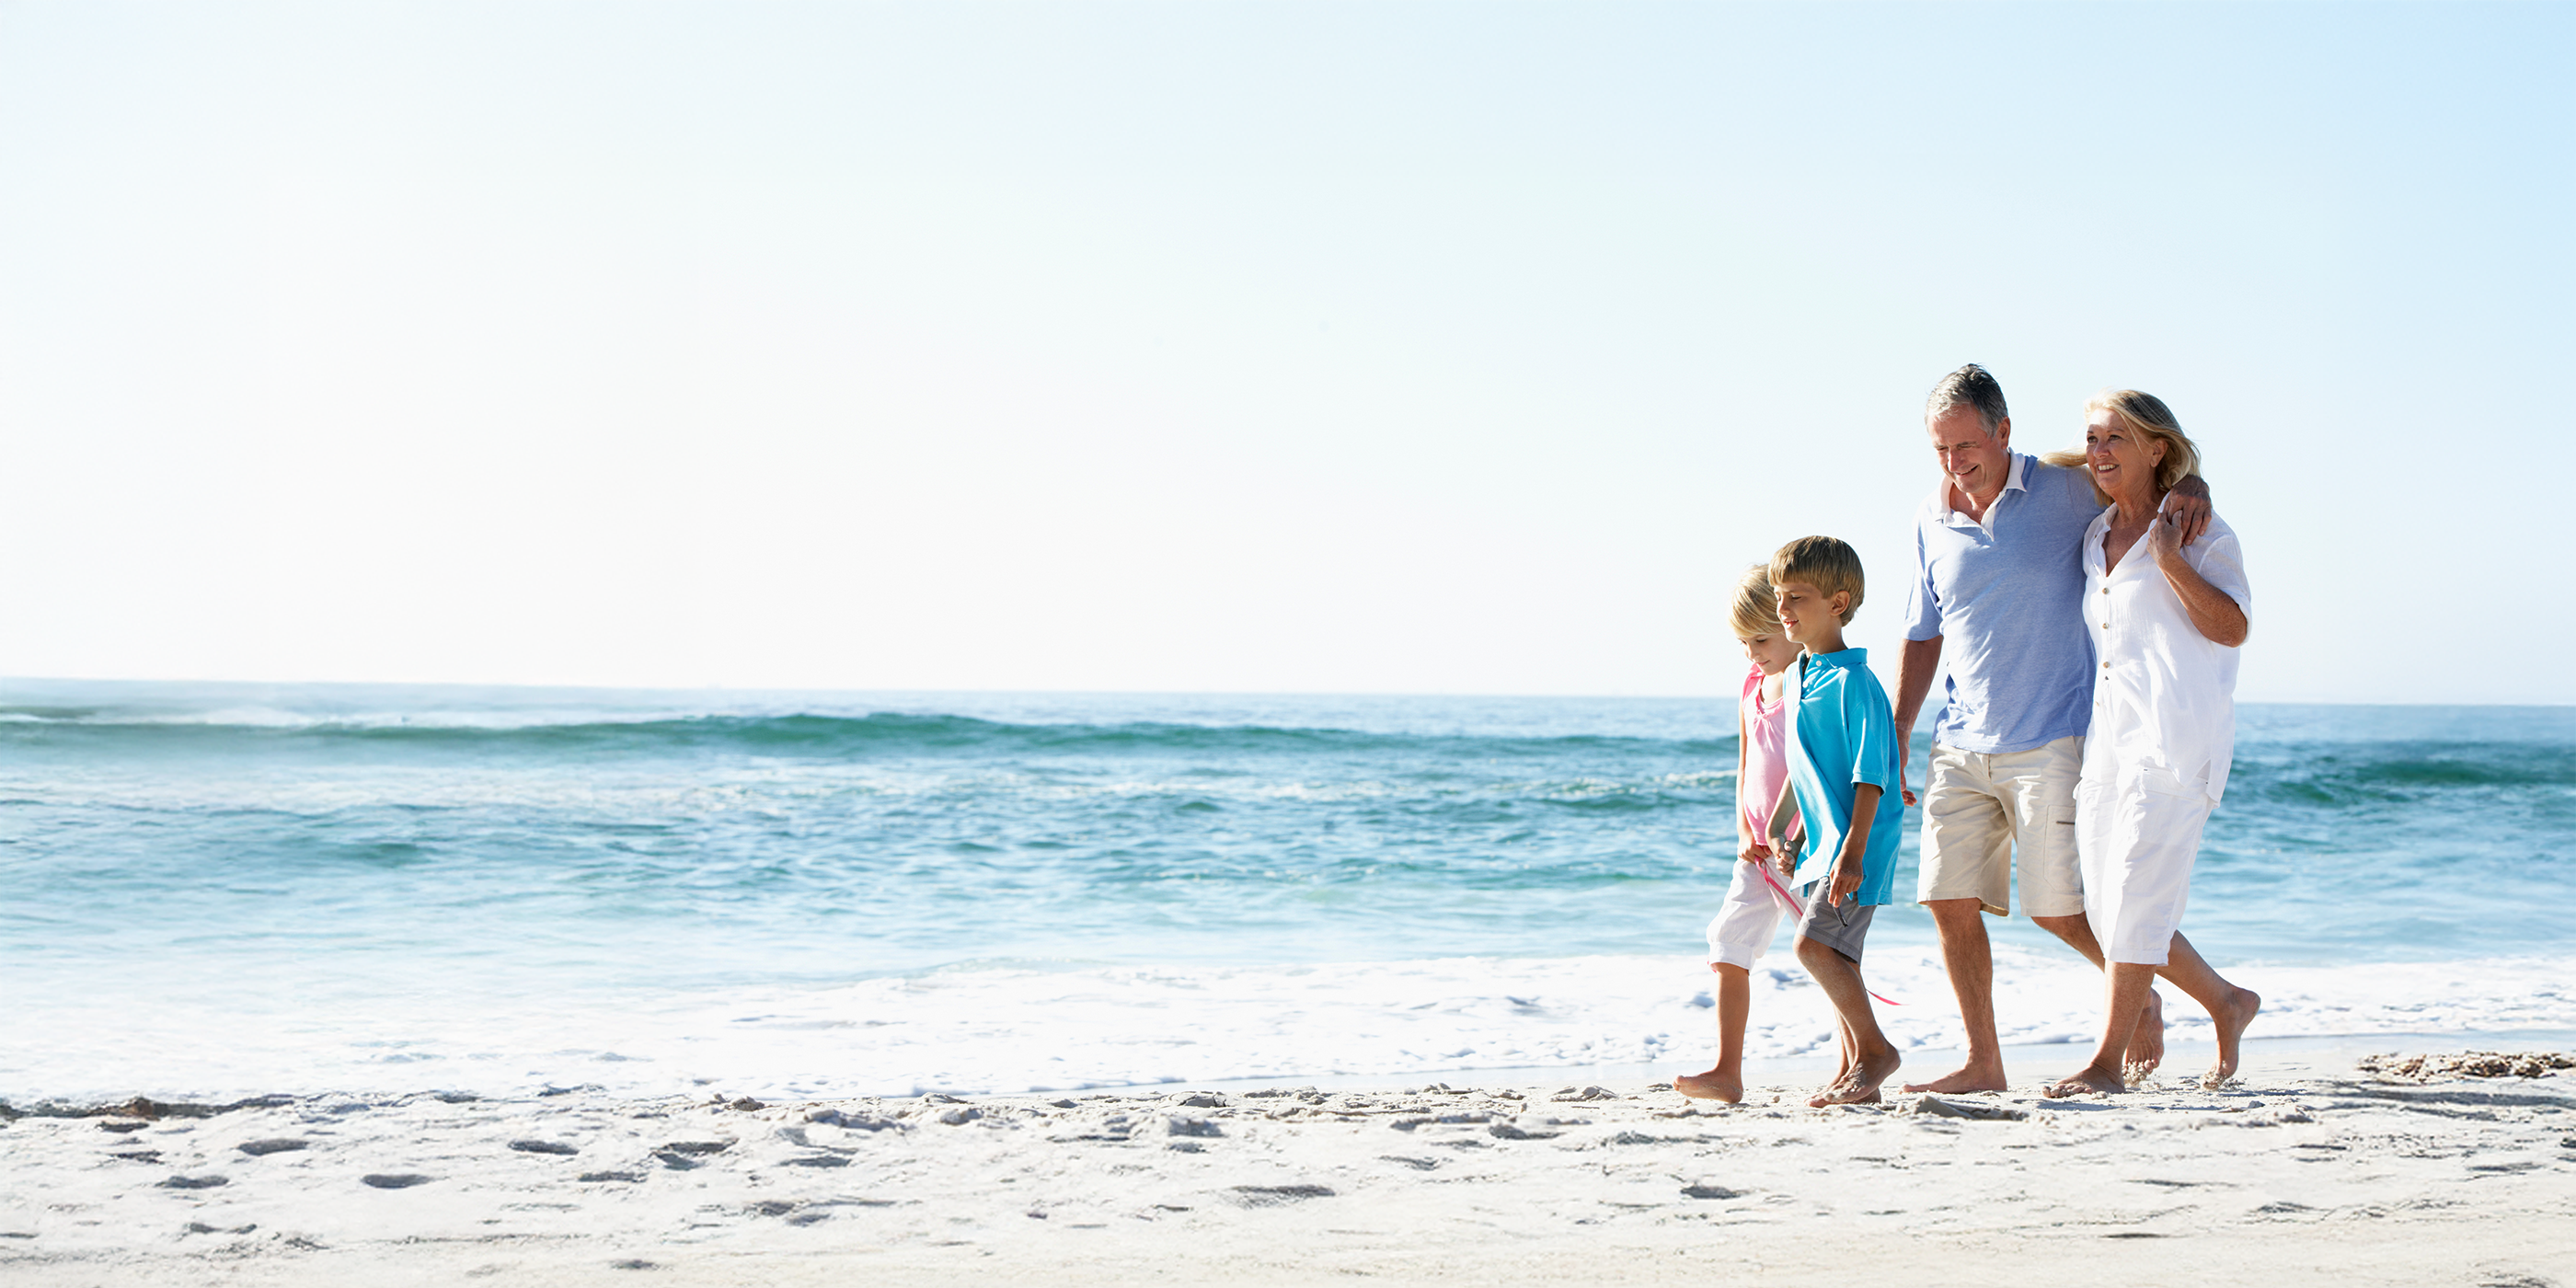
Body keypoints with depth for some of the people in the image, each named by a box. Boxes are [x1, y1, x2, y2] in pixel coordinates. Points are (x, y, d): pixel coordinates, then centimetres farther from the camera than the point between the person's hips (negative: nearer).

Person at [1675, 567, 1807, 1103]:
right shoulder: (1752, 687, 13)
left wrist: (1777, 828, -19)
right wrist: (1745, 832, 5)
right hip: (1760, 847, 7)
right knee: (1729, 942, -4)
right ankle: (1726, 1072, -6)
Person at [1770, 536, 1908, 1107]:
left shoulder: (1853, 681, -15)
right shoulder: (1805, 676, 13)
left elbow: (1869, 776, -19)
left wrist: (1852, 851, -24)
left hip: (1858, 844, -10)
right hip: (1826, 841, 10)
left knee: (1815, 942, -18)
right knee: (1834, 954, 10)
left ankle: (1875, 1047, -6)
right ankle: (1855, 1071, 17)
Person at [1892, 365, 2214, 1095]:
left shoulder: (2068, 492, -5)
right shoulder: (1932, 521, 8)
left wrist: (2190, 489, -19)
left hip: (2050, 740, -5)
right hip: (1961, 746, 5)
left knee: (2056, 908, -6)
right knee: (1949, 897, -3)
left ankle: (2140, 993, 22)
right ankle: (1982, 1062, 7)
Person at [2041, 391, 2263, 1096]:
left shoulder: (2199, 532, -1)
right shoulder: (2094, 538, 18)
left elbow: (2233, 629, -12)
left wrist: (2172, 562, -17)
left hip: (2174, 735, -7)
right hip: (2106, 737, 7)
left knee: (2135, 897, -10)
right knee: (2107, 909, 4)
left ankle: (2108, 1061, -5)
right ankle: (2226, 1002, 22)